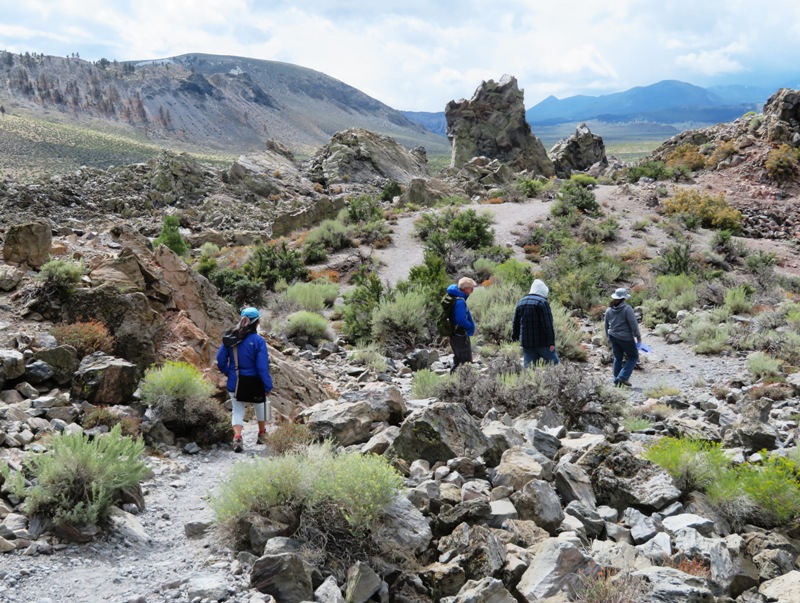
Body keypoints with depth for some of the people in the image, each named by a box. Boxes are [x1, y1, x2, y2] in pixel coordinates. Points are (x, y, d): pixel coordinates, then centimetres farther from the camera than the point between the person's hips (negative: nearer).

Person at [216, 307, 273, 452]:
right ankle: (262, 434, 39)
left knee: (238, 410, 12)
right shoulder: (258, 340, -17)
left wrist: (227, 372, 18)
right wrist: (268, 385, -12)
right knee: (260, 405, 24)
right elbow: (263, 366, -18)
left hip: (235, 382, 2)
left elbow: (220, 359, 0)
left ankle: (237, 437, -9)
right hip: (254, 382, -2)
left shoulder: (230, 338, -4)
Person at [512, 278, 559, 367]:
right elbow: (548, 324, -15)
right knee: (554, 363, 4)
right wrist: (551, 342, -15)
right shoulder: (542, 302, -10)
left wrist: (515, 338, 23)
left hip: (526, 342, 6)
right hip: (542, 341, -6)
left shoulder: (521, 302, 12)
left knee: (528, 366, 6)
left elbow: (516, 323, 16)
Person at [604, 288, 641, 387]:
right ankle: (623, 376, -2)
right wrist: (638, 336, -4)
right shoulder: (627, 309, -17)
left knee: (618, 358, 18)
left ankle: (617, 381, 21)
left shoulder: (609, 309, 3)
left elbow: (606, 325, 12)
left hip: (613, 337, 6)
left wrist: (608, 336, 25)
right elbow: (633, 324, -16)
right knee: (633, 357, 10)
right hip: (625, 338, -6)